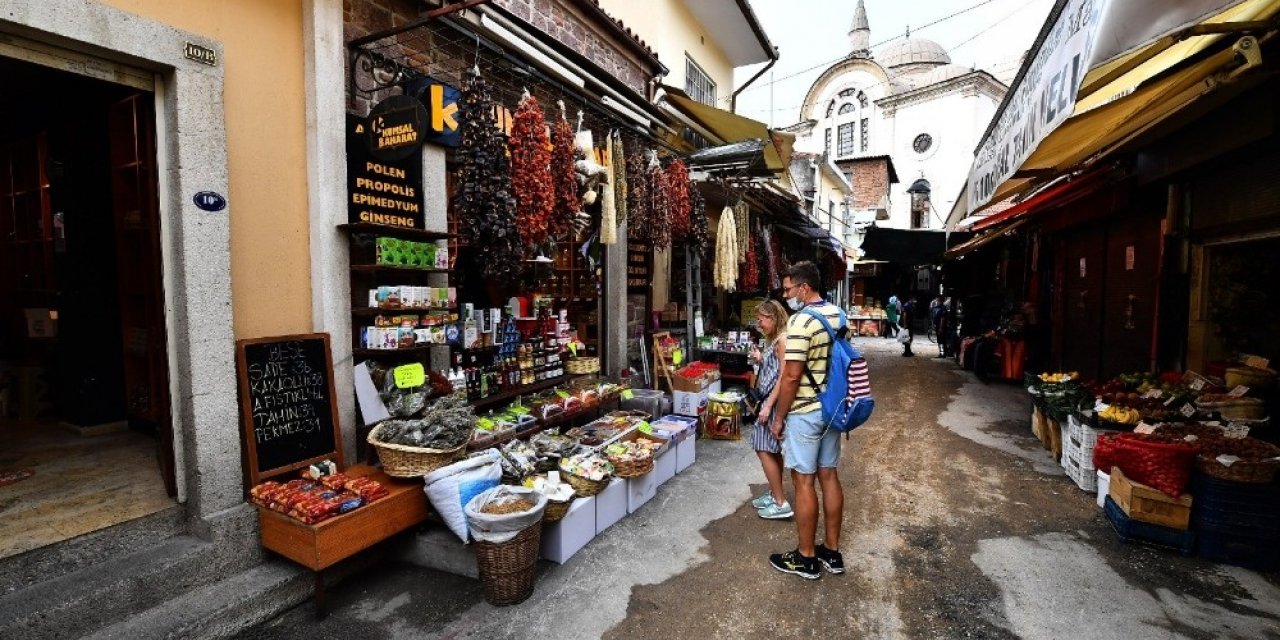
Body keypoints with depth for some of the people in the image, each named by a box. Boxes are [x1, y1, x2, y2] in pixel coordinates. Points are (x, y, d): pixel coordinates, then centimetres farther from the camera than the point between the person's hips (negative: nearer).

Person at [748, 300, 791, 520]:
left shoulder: (782, 339, -16)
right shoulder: (773, 340, 13)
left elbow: (783, 376, -21)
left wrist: (768, 406, -22)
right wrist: (761, 360, 8)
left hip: (775, 402, -10)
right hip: (769, 399, 10)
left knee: (764, 449, -5)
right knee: (772, 450, 16)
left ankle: (781, 503, 4)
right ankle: (775, 495, 28)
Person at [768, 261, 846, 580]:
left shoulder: (802, 321, -21)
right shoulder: (837, 314, 7)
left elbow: (791, 377, -21)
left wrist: (779, 417, -11)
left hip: (805, 413, -9)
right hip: (832, 408, 9)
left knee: (804, 482, 3)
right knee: (829, 476, 15)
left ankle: (806, 558, 16)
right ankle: (832, 552, 27)